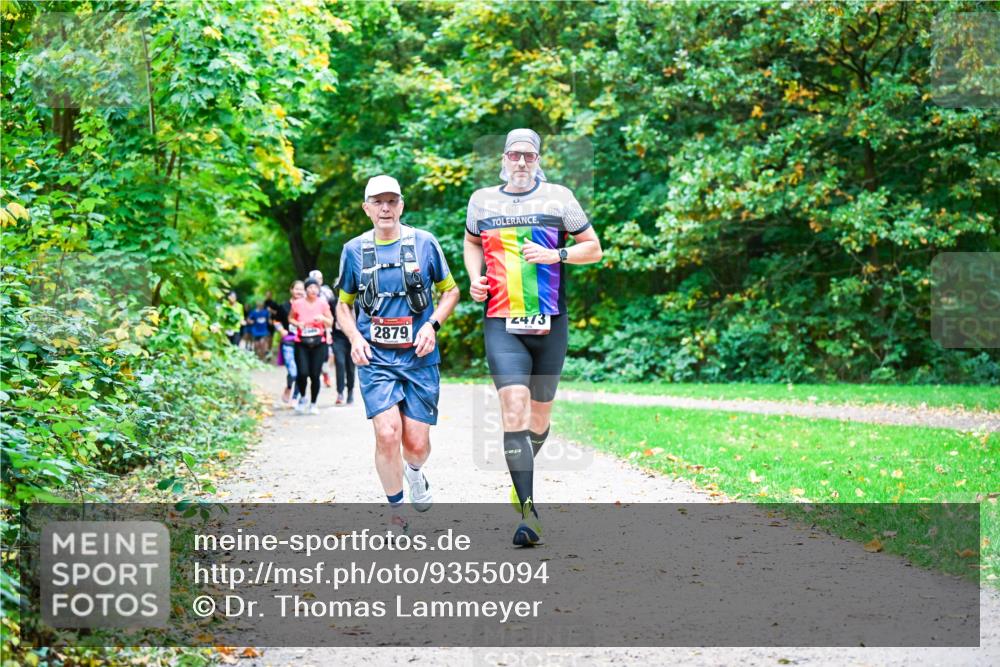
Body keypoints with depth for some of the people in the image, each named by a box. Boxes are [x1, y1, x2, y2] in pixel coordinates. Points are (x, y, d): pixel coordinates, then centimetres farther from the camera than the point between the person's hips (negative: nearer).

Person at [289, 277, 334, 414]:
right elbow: (290, 318, 14)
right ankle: (302, 397, 16)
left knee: (315, 375, -1)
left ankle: (313, 404, 16)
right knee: (302, 373, -13)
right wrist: (297, 323, -7)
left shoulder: (323, 304, 1)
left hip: (318, 343, 1)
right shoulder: (297, 304, -1)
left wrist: (323, 318, -13)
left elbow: (330, 322, 8)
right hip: (301, 343, -1)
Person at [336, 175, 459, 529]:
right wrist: (354, 337, -1)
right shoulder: (354, 250, 6)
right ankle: (395, 509, 2)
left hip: (419, 357, 0)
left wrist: (432, 324, -4)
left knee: (417, 443, -1)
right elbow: (343, 304, 17)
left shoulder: (424, 243, 2)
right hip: (375, 357, 0)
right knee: (388, 434, -17)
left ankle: (415, 472, 37)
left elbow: (450, 290, 13)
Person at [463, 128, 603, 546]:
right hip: (502, 323, -1)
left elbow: (593, 248, 10)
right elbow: (472, 242, 28)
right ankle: (528, 513, -20)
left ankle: (523, 472, 42)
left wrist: (556, 255, -8)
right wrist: (475, 277, 9)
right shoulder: (482, 200, 9)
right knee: (513, 406, -18)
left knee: (540, 413, 9)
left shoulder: (558, 197, 4)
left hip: (550, 324, 1)